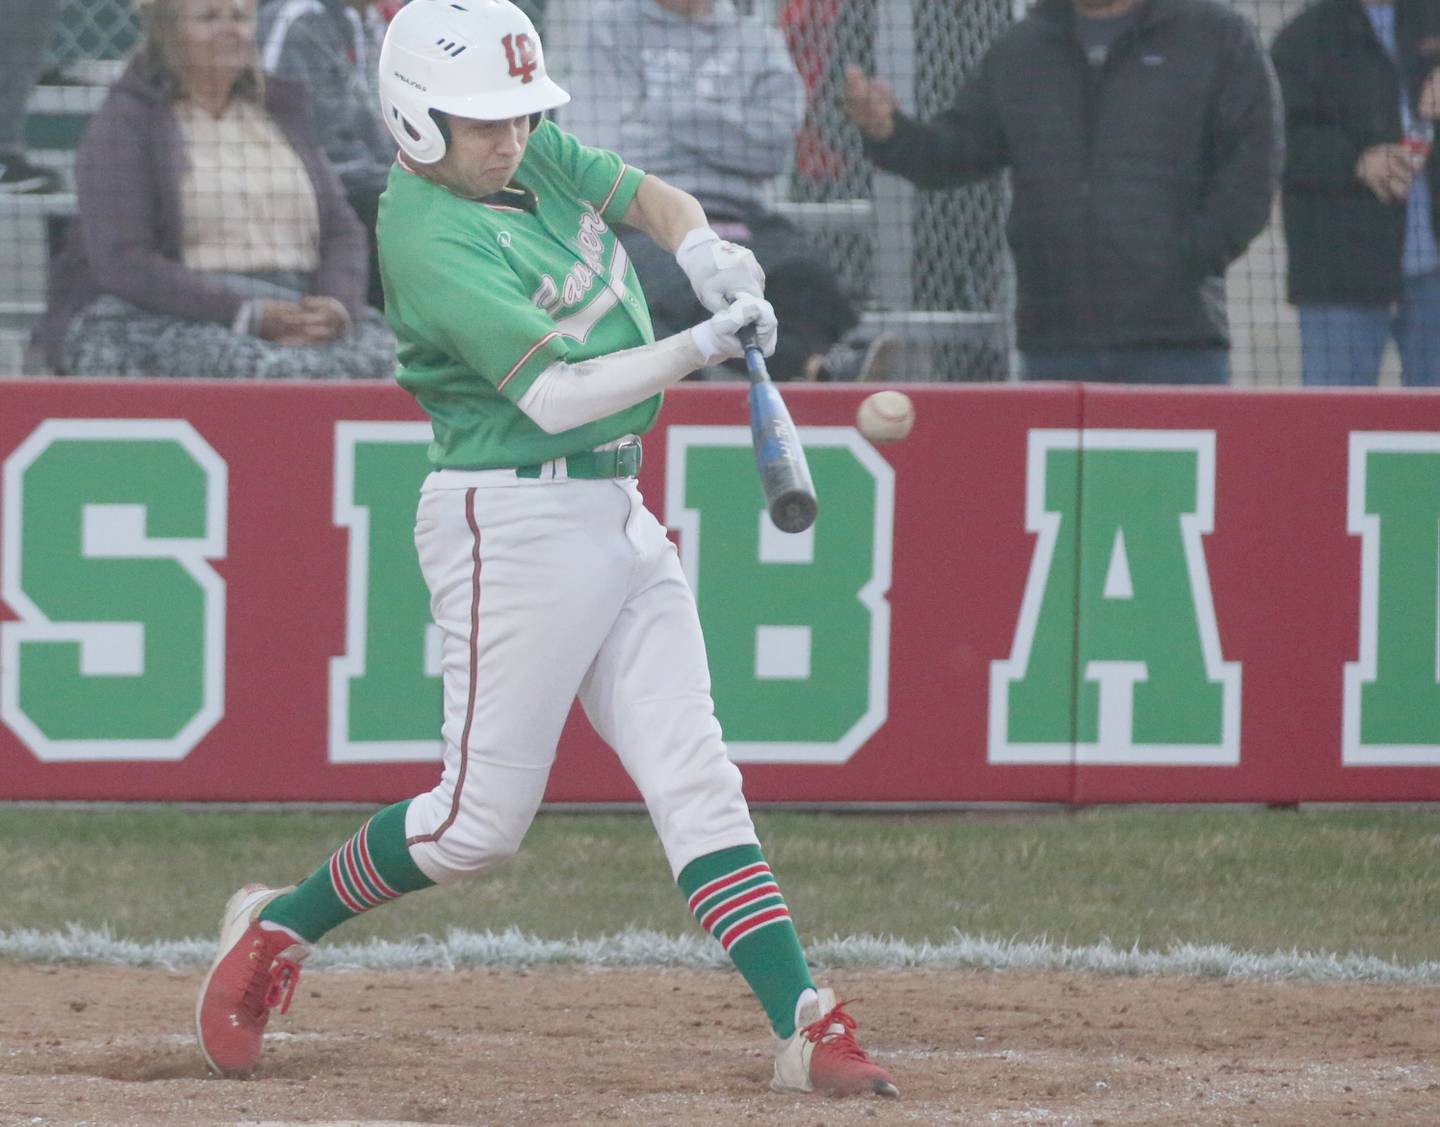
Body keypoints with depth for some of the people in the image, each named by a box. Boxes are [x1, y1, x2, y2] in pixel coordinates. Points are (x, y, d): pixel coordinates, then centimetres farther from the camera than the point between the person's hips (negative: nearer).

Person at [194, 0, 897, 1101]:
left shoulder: (538, 156, 7)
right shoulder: (430, 239, -18)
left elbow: (649, 195, 11)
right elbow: (556, 395, -23)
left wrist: (704, 249, -11)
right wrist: (705, 345, -25)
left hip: (618, 511, 8)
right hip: (512, 520, -8)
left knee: (695, 780, -1)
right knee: (481, 818, -4)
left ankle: (804, 1028, -7)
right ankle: (280, 927, 18)